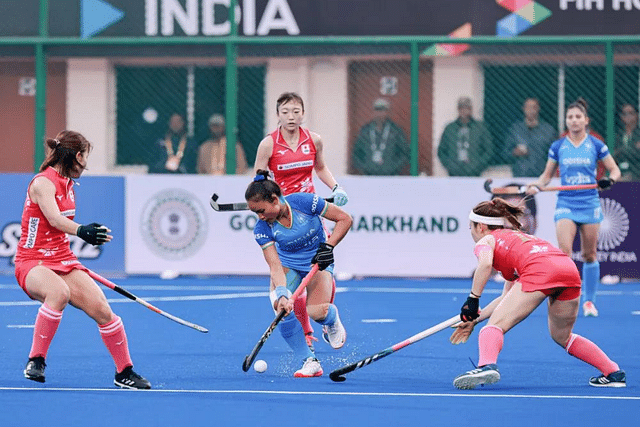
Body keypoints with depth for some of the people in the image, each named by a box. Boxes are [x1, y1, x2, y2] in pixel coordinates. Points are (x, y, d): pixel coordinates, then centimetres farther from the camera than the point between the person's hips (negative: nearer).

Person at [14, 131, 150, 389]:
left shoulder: (67, 184, 12)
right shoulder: (43, 183, -15)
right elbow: (54, 218, -33)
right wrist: (80, 231, -50)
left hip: (63, 261, 8)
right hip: (33, 263, -8)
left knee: (102, 310, -11)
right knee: (59, 293, -40)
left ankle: (124, 372, 6)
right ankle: (36, 360, -26)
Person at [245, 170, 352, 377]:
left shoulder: (304, 202, -25)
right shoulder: (262, 229, -19)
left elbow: (345, 219, -15)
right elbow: (275, 267, -25)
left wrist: (328, 246, -25)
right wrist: (282, 294, -42)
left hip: (319, 261, -2)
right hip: (287, 264, 2)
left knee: (316, 311, -26)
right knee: (282, 307, -28)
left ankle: (332, 318, 15)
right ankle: (309, 362, -14)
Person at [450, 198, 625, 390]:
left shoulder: (485, 241, 20)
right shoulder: (517, 237, 41)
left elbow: (485, 264, -7)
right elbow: (508, 298, 38)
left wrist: (472, 299, 1)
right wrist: (475, 319, 37)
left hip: (539, 270, -7)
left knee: (495, 325, -7)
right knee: (562, 337, 27)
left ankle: (486, 366, -35)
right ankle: (614, 373, 25)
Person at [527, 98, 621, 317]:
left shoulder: (596, 145, 2)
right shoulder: (557, 147, 5)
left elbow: (615, 170, 7)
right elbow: (547, 175, 12)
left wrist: (610, 179, -15)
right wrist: (536, 186, -8)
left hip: (590, 204, 0)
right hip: (566, 203, 0)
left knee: (589, 255, 5)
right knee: (564, 251, -17)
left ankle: (589, 301, 18)